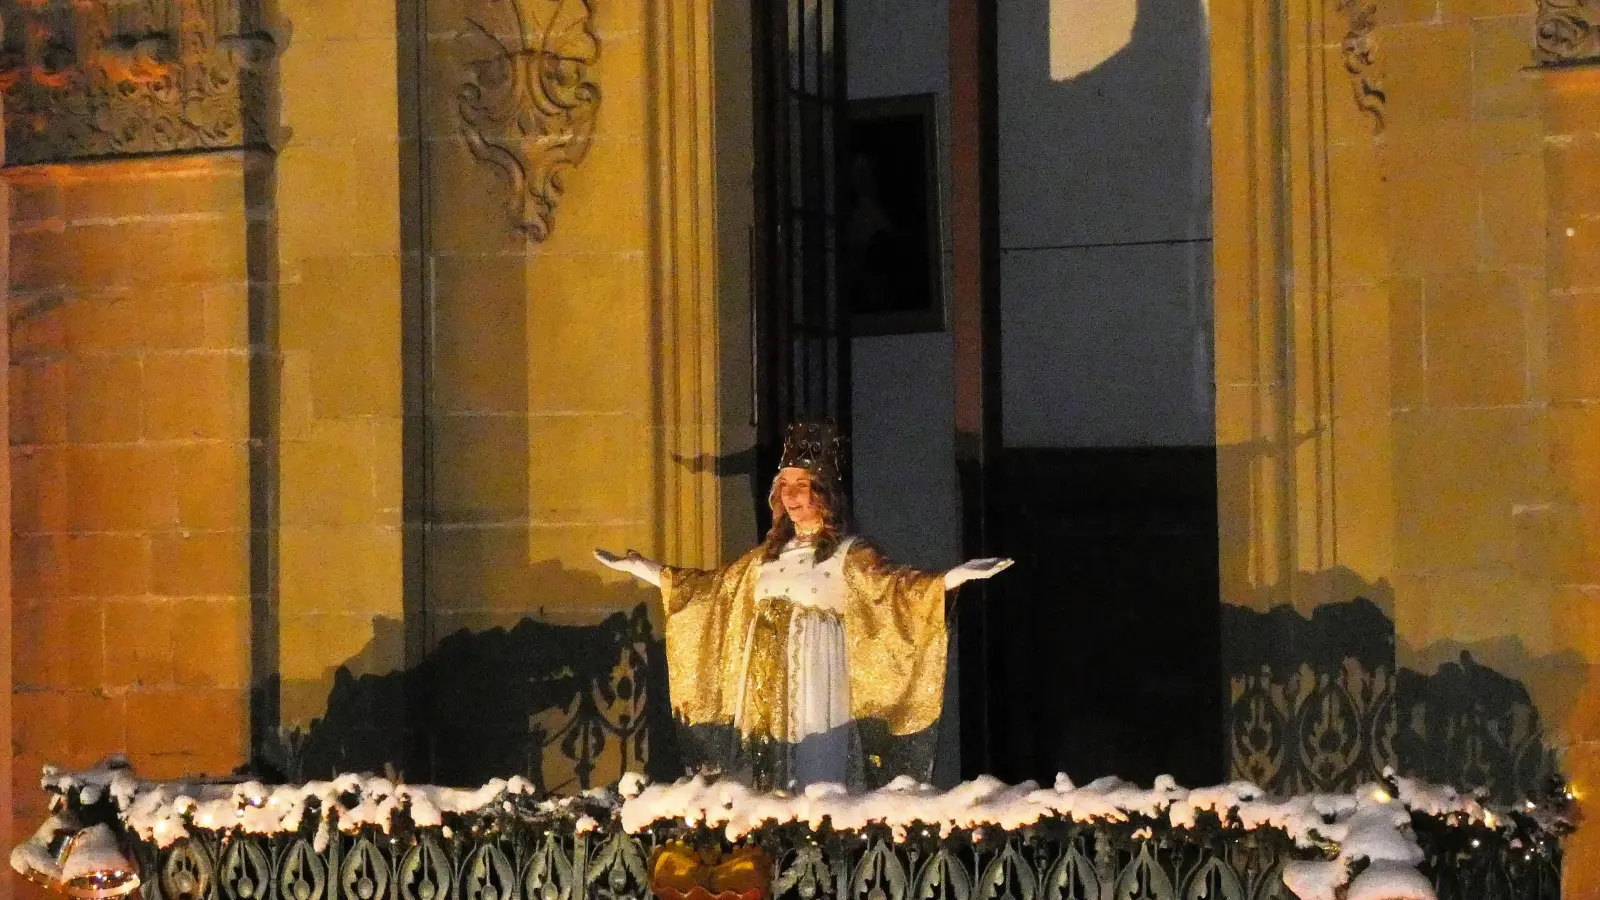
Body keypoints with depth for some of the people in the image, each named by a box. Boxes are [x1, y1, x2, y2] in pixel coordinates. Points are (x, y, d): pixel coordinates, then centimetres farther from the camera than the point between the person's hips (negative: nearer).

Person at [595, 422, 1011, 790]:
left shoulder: (848, 553, 0)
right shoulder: (768, 556, 17)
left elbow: (890, 584, -15)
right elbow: (710, 588, 27)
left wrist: (957, 576, -30)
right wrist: (640, 568, 31)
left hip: (818, 698, -6)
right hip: (766, 699, 6)